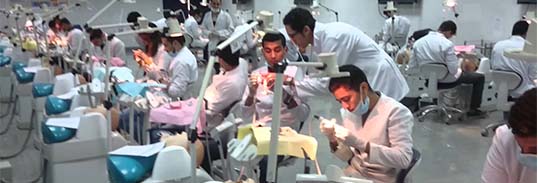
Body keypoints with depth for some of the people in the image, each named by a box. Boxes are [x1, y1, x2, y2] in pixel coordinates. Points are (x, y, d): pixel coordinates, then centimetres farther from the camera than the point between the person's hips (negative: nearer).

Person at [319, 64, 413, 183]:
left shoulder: (396, 112, -17)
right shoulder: (347, 112, 2)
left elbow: (404, 159, -24)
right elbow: (348, 157, 8)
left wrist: (360, 144, -30)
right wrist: (333, 140, -12)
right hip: (353, 173, 6)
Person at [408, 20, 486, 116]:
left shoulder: (417, 43, -6)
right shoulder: (447, 44, -22)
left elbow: (412, 68, -4)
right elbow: (453, 70, -24)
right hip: (446, 82, -6)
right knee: (480, 77, 15)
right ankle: (473, 109, 19)